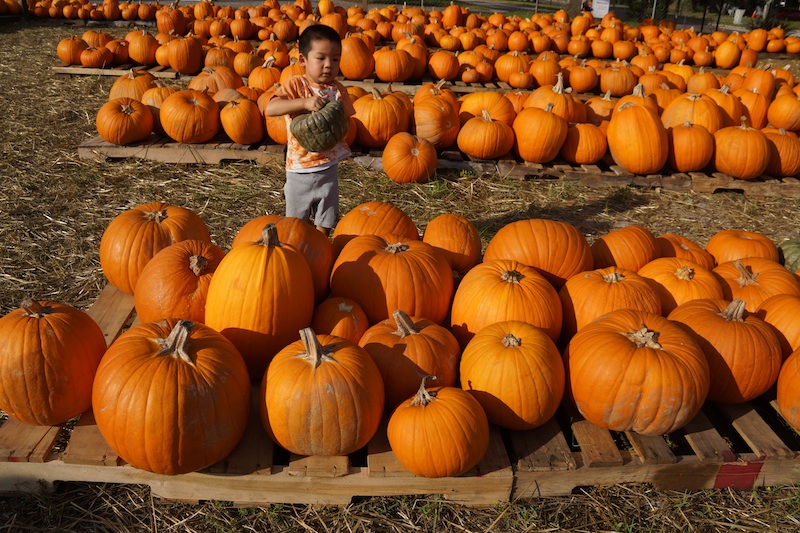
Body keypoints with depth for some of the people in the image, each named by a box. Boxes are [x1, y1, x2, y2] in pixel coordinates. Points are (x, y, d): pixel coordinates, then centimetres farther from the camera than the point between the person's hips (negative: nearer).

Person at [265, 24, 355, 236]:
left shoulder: (338, 90, 2)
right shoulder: (296, 85, -10)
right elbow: (270, 109, -25)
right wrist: (304, 102, -37)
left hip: (328, 168, 3)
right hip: (299, 169, -3)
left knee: (325, 225, 14)